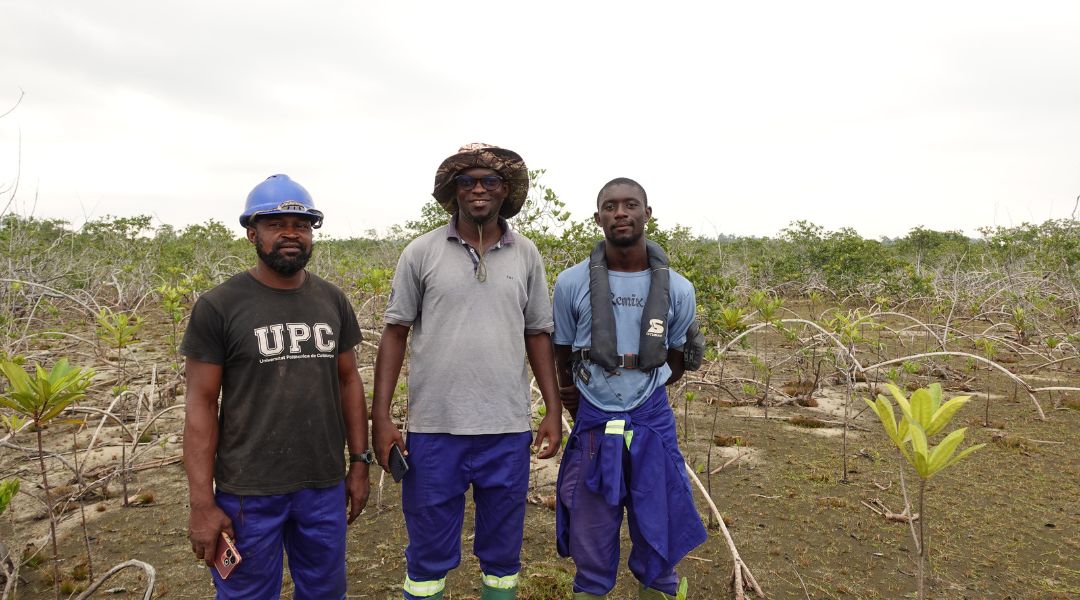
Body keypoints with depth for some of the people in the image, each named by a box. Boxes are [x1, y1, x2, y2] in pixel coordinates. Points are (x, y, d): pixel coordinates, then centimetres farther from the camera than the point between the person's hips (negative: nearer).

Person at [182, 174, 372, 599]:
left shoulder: (333, 301, 3)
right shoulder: (218, 306, -9)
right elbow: (201, 405, -8)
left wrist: (359, 461, 7)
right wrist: (202, 504, -9)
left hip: (324, 486, 4)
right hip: (247, 492, -3)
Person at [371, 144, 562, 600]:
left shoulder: (526, 255, 4)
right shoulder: (422, 252, -1)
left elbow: (538, 335, 8)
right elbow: (395, 334, 1)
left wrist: (554, 410, 3)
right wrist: (381, 417, -3)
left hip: (508, 428, 2)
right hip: (434, 426, -1)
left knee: (503, 551, 16)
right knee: (428, 551, 13)